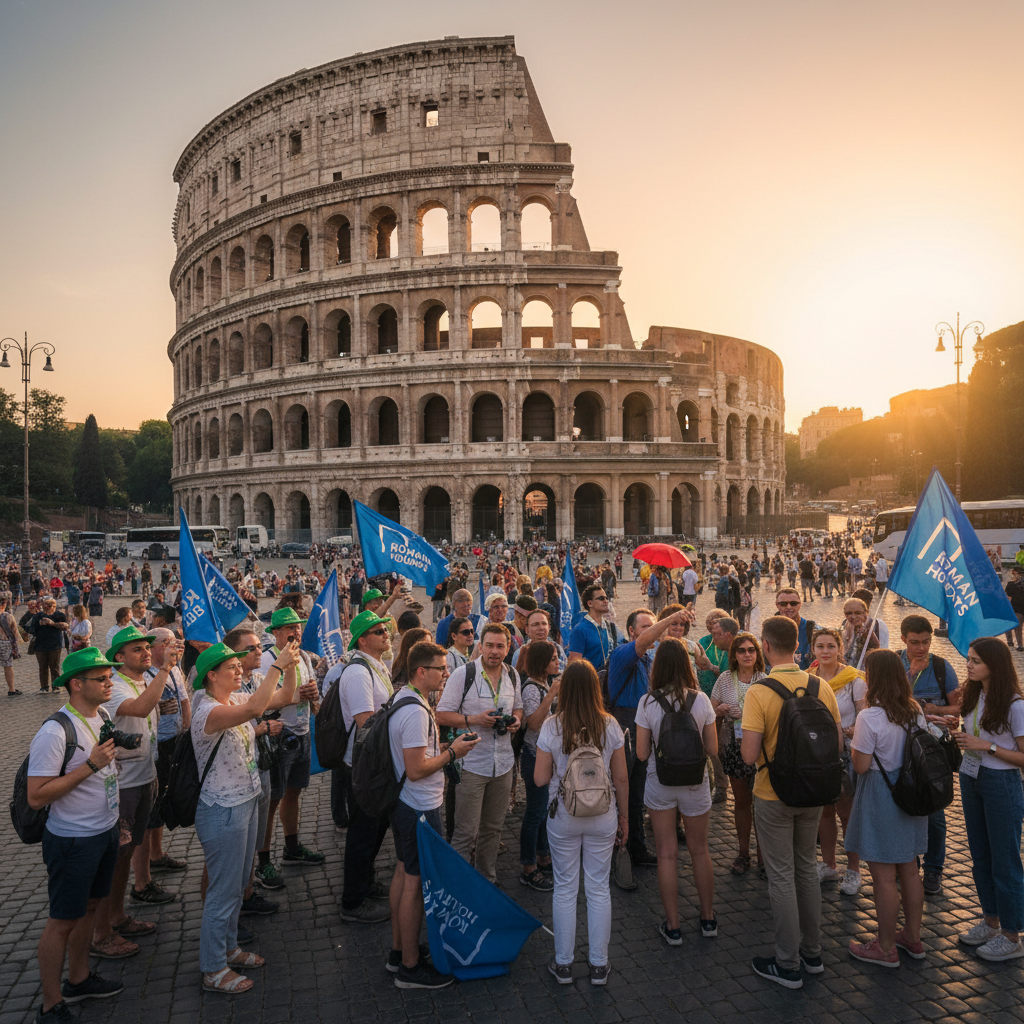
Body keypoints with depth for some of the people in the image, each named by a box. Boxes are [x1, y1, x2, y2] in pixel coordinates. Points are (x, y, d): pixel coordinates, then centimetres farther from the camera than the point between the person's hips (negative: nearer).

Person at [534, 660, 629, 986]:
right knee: (599, 889, 14)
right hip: (602, 816, 1)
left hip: (563, 817, -1)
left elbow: (540, 778, -9)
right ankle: (599, 965, 24)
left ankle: (563, 964, 24)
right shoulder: (610, 726, -9)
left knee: (565, 889, 13)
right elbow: (621, 779, -2)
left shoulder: (552, 726, -13)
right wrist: (623, 817, 10)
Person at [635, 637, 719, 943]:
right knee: (699, 850, 19)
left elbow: (641, 753, -10)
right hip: (694, 782, 1)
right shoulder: (701, 700, -11)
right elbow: (713, 749, -4)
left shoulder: (648, 703, -14)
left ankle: (672, 926, 19)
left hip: (660, 783, -1)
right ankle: (708, 918, 33)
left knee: (667, 854, 10)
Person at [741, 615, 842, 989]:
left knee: (782, 877, 7)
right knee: (807, 868, 21)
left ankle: (788, 965, 19)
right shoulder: (822, 687, -6)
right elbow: (838, 742, 2)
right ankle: (812, 952, 34)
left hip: (774, 796, -5)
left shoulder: (759, 692, -22)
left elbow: (749, 755, -24)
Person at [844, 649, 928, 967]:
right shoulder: (916, 711, 1)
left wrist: (854, 742, -1)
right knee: (909, 870, 20)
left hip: (880, 798, -8)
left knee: (884, 877, 4)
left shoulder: (870, 717, -22)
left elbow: (861, 765, -19)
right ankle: (912, 937, 33)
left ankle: (886, 948, 17)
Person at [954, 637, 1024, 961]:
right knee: (980, 857, 18)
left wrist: (987, 746, -22)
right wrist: (963, 740, -5)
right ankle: (991, 921, 33)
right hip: (971, 779, 7)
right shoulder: (974, 695, 3)